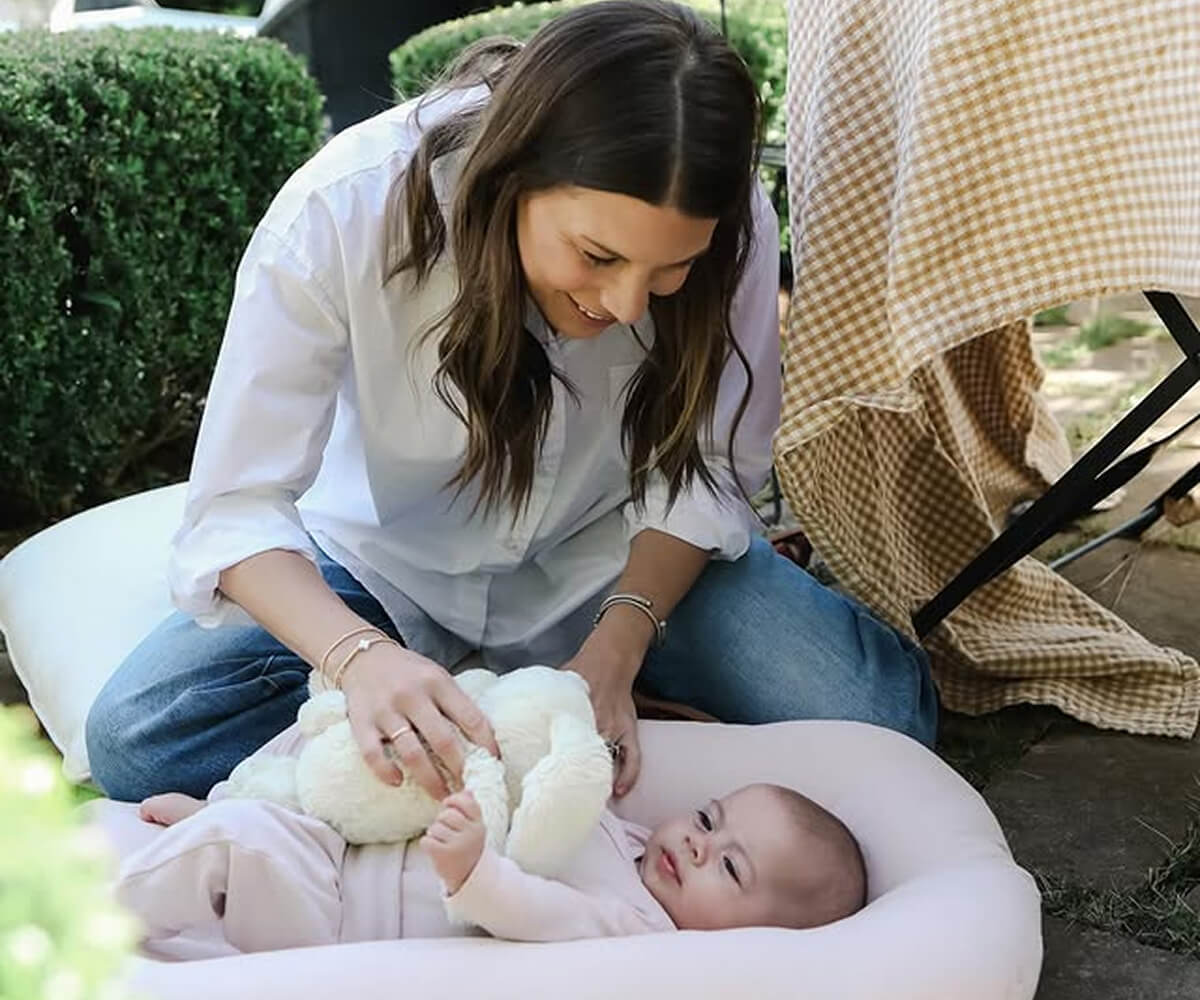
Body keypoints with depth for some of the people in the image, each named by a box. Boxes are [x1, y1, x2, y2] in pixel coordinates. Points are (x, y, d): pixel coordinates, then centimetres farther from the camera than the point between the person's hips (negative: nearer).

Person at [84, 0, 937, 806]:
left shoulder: (732, 226, -24)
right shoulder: (344, 208, -29)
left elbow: (707, 469, -12)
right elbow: (237, 505, -26)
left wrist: (617, 649, -28)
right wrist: (362, 656, -45)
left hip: (604, 557, 1)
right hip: (390, 561, -1)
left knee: (884, 705, -19)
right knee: (133, 741, -22)